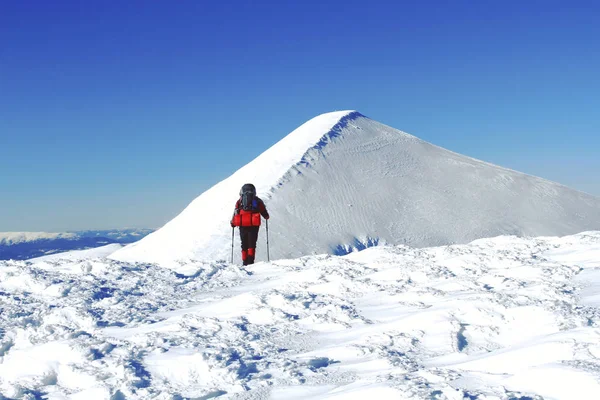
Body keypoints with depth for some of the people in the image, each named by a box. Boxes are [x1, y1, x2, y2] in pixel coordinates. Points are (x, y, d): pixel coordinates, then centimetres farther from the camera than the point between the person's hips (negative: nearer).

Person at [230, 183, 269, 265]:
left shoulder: (239, 201, 8)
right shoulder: (257, 201, 7)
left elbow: (235, 213, 3)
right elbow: (265, 214, 8)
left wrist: (233, 223, 15)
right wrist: (266, 216, 29)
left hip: (243, 226, 1)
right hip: (254, 225, -1)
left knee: (244, 245, 11)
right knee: (252, 244, 3)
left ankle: (245, 261, 7)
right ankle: (250, 261, -12)